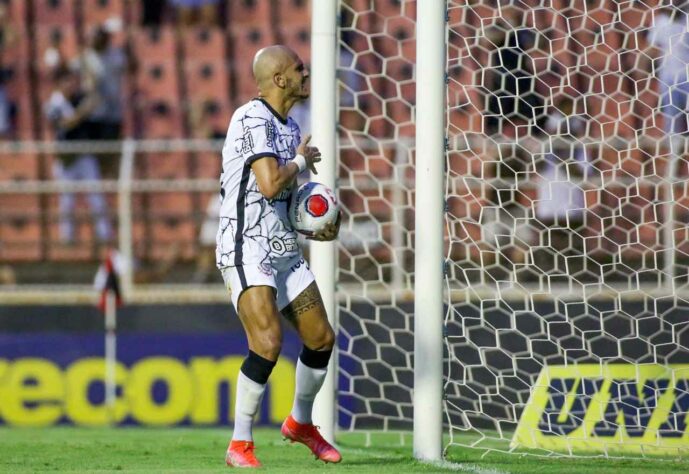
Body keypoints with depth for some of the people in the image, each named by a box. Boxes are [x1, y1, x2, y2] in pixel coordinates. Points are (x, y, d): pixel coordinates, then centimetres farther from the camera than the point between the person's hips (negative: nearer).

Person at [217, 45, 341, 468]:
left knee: (322, 338, 12)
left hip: (283, 249, 9)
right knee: (268, 343, -22)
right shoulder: (253, 119, -15)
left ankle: (301, 423, 35)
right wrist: (302, 160, -9)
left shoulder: (290, 127, 15)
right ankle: (240, 445, -12)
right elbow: (270, 184, -27)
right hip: (247, 249, -9)